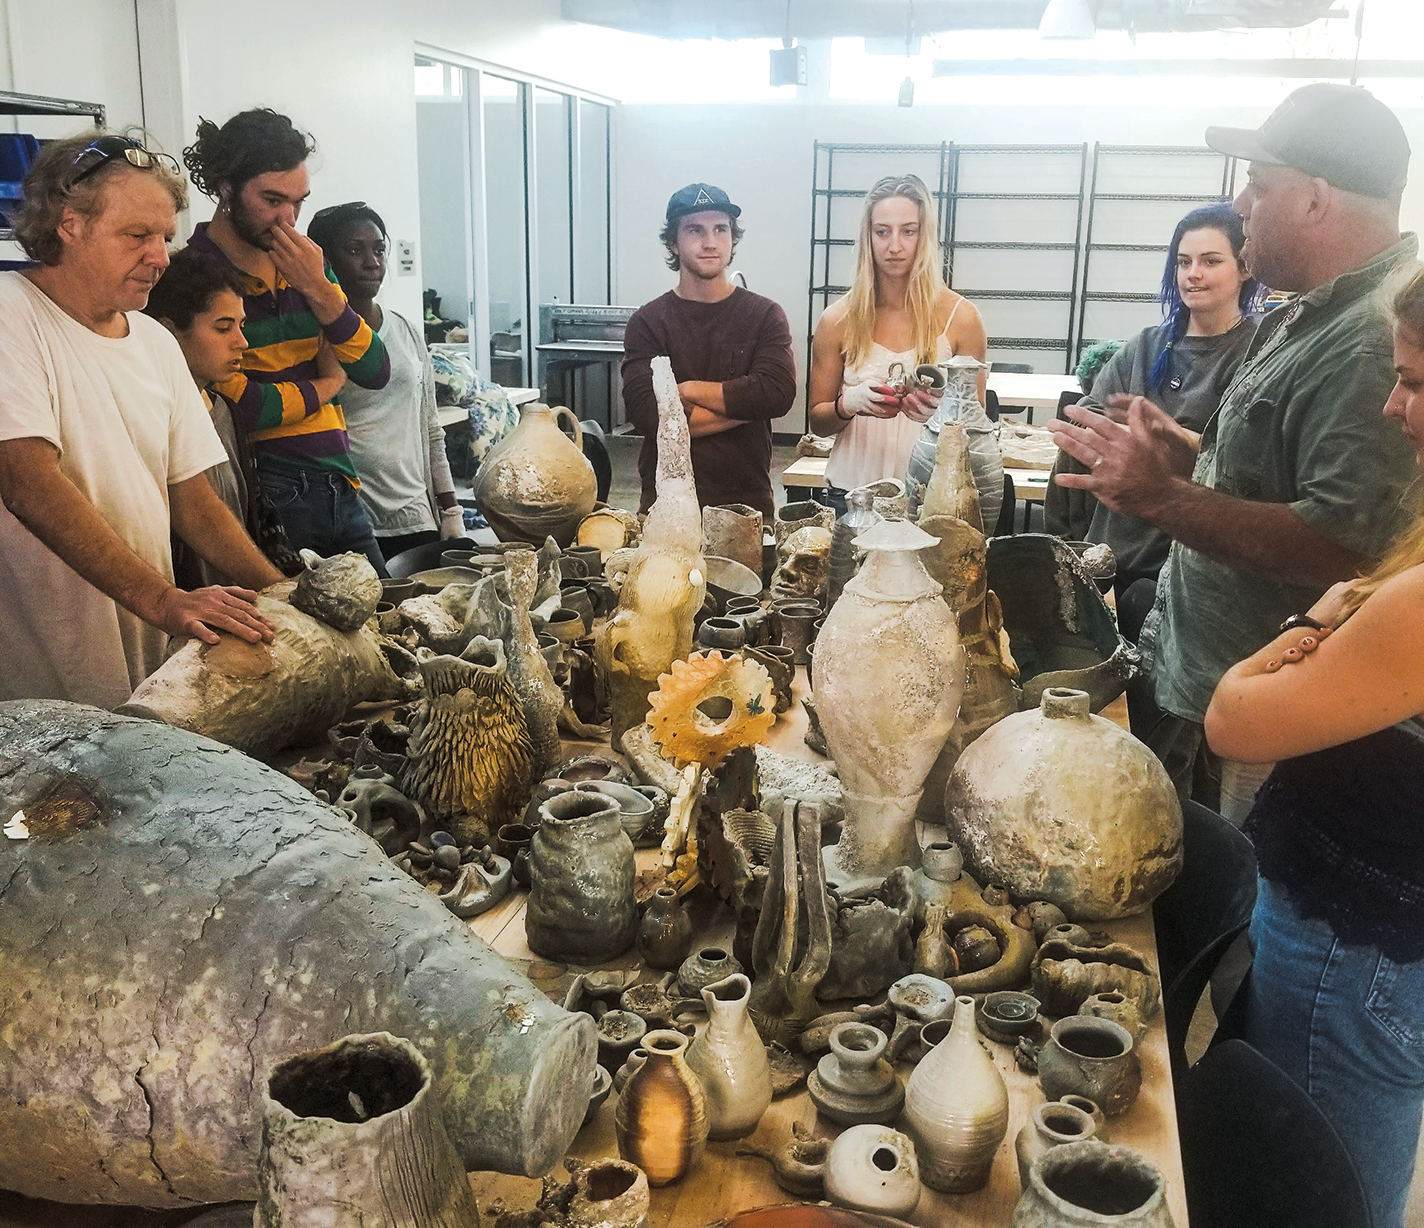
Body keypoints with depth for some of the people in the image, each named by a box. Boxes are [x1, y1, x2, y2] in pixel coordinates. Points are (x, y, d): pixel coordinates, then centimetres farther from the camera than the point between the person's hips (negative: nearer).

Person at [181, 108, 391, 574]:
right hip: (269, 496, -6)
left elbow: (375, 373, 6)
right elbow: (239, 407, -16)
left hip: (339, 490, 7)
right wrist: (326, 385, 2)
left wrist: (318, 289, -8)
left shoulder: (303, 264, 11)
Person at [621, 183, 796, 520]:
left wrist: (689, 390, -11)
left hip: (748, 501, 0)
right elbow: (647, 413, -14)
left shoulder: (764, 315, 3)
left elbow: (778, 393, -14)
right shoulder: (648, 322, 1)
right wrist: (743, 405, -11)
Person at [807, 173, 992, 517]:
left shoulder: (960, 317, -3)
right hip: (851, 492, 1)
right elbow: (817, 421, 6)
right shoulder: (838, 320, 0)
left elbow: (976, 420, 3)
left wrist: (944, 410, -19)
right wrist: (849, 403, -16)